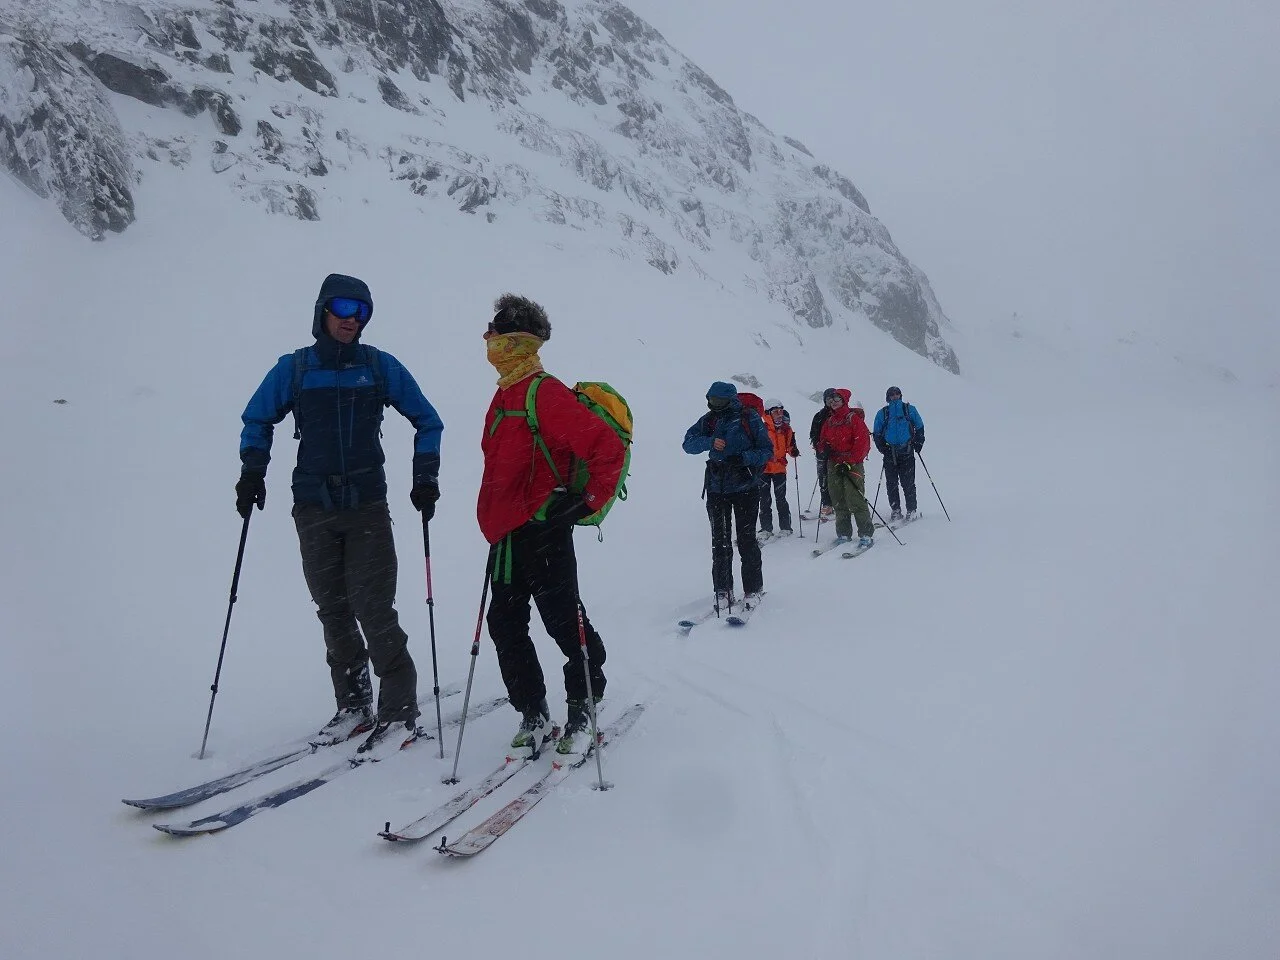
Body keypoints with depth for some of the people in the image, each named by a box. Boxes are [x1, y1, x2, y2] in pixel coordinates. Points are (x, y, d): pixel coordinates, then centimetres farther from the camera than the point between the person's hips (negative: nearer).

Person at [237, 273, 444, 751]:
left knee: (374, 609, -8)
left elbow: (426, 419, 10)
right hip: (314, 509, 2)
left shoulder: (380, 366, 3)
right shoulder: (293, 369, 5)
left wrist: (426, 476, 0)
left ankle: (399, 710, 1)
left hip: (368, 507, -2)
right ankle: (353, 705, 18)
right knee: (333, 611, 6)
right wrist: (253, 471, 4)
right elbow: (257, 420, 17)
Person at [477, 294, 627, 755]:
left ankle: (582, 708, 18)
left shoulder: (544, 393, -13)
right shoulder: (504, 395, 16)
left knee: (563, 620, 0)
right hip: (507, 533, 10)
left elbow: (607, 448, -20)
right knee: (505, 623, 11)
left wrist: (589, 502, -17)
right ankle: (532, 711, 23)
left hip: (542, 530, -9)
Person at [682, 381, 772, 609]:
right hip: (717, 489, 4)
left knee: (746, 540, -2)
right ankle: (723, 591, 14)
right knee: (720, 542, 6)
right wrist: (710, 442, -19)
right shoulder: (709, 419, 5)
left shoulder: (750, 418, -5)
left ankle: (753, 589, 11)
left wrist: (743, 457, -21)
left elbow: (767, 450, -4)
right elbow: (688, 443, -1)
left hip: (745, 487, -3)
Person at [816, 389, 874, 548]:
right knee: (838, 502, 6)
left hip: (852, 465, -6)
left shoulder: (854, 419, -4)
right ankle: (843, 533, 13)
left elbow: (863, 443, -10)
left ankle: (866, 534, -8)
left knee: (855, 500, -12)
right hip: (834, 466, 6)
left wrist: (849, 462, -15)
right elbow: (822, 440, 23)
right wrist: (825, 447, -2)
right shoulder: (829, 422, 16)